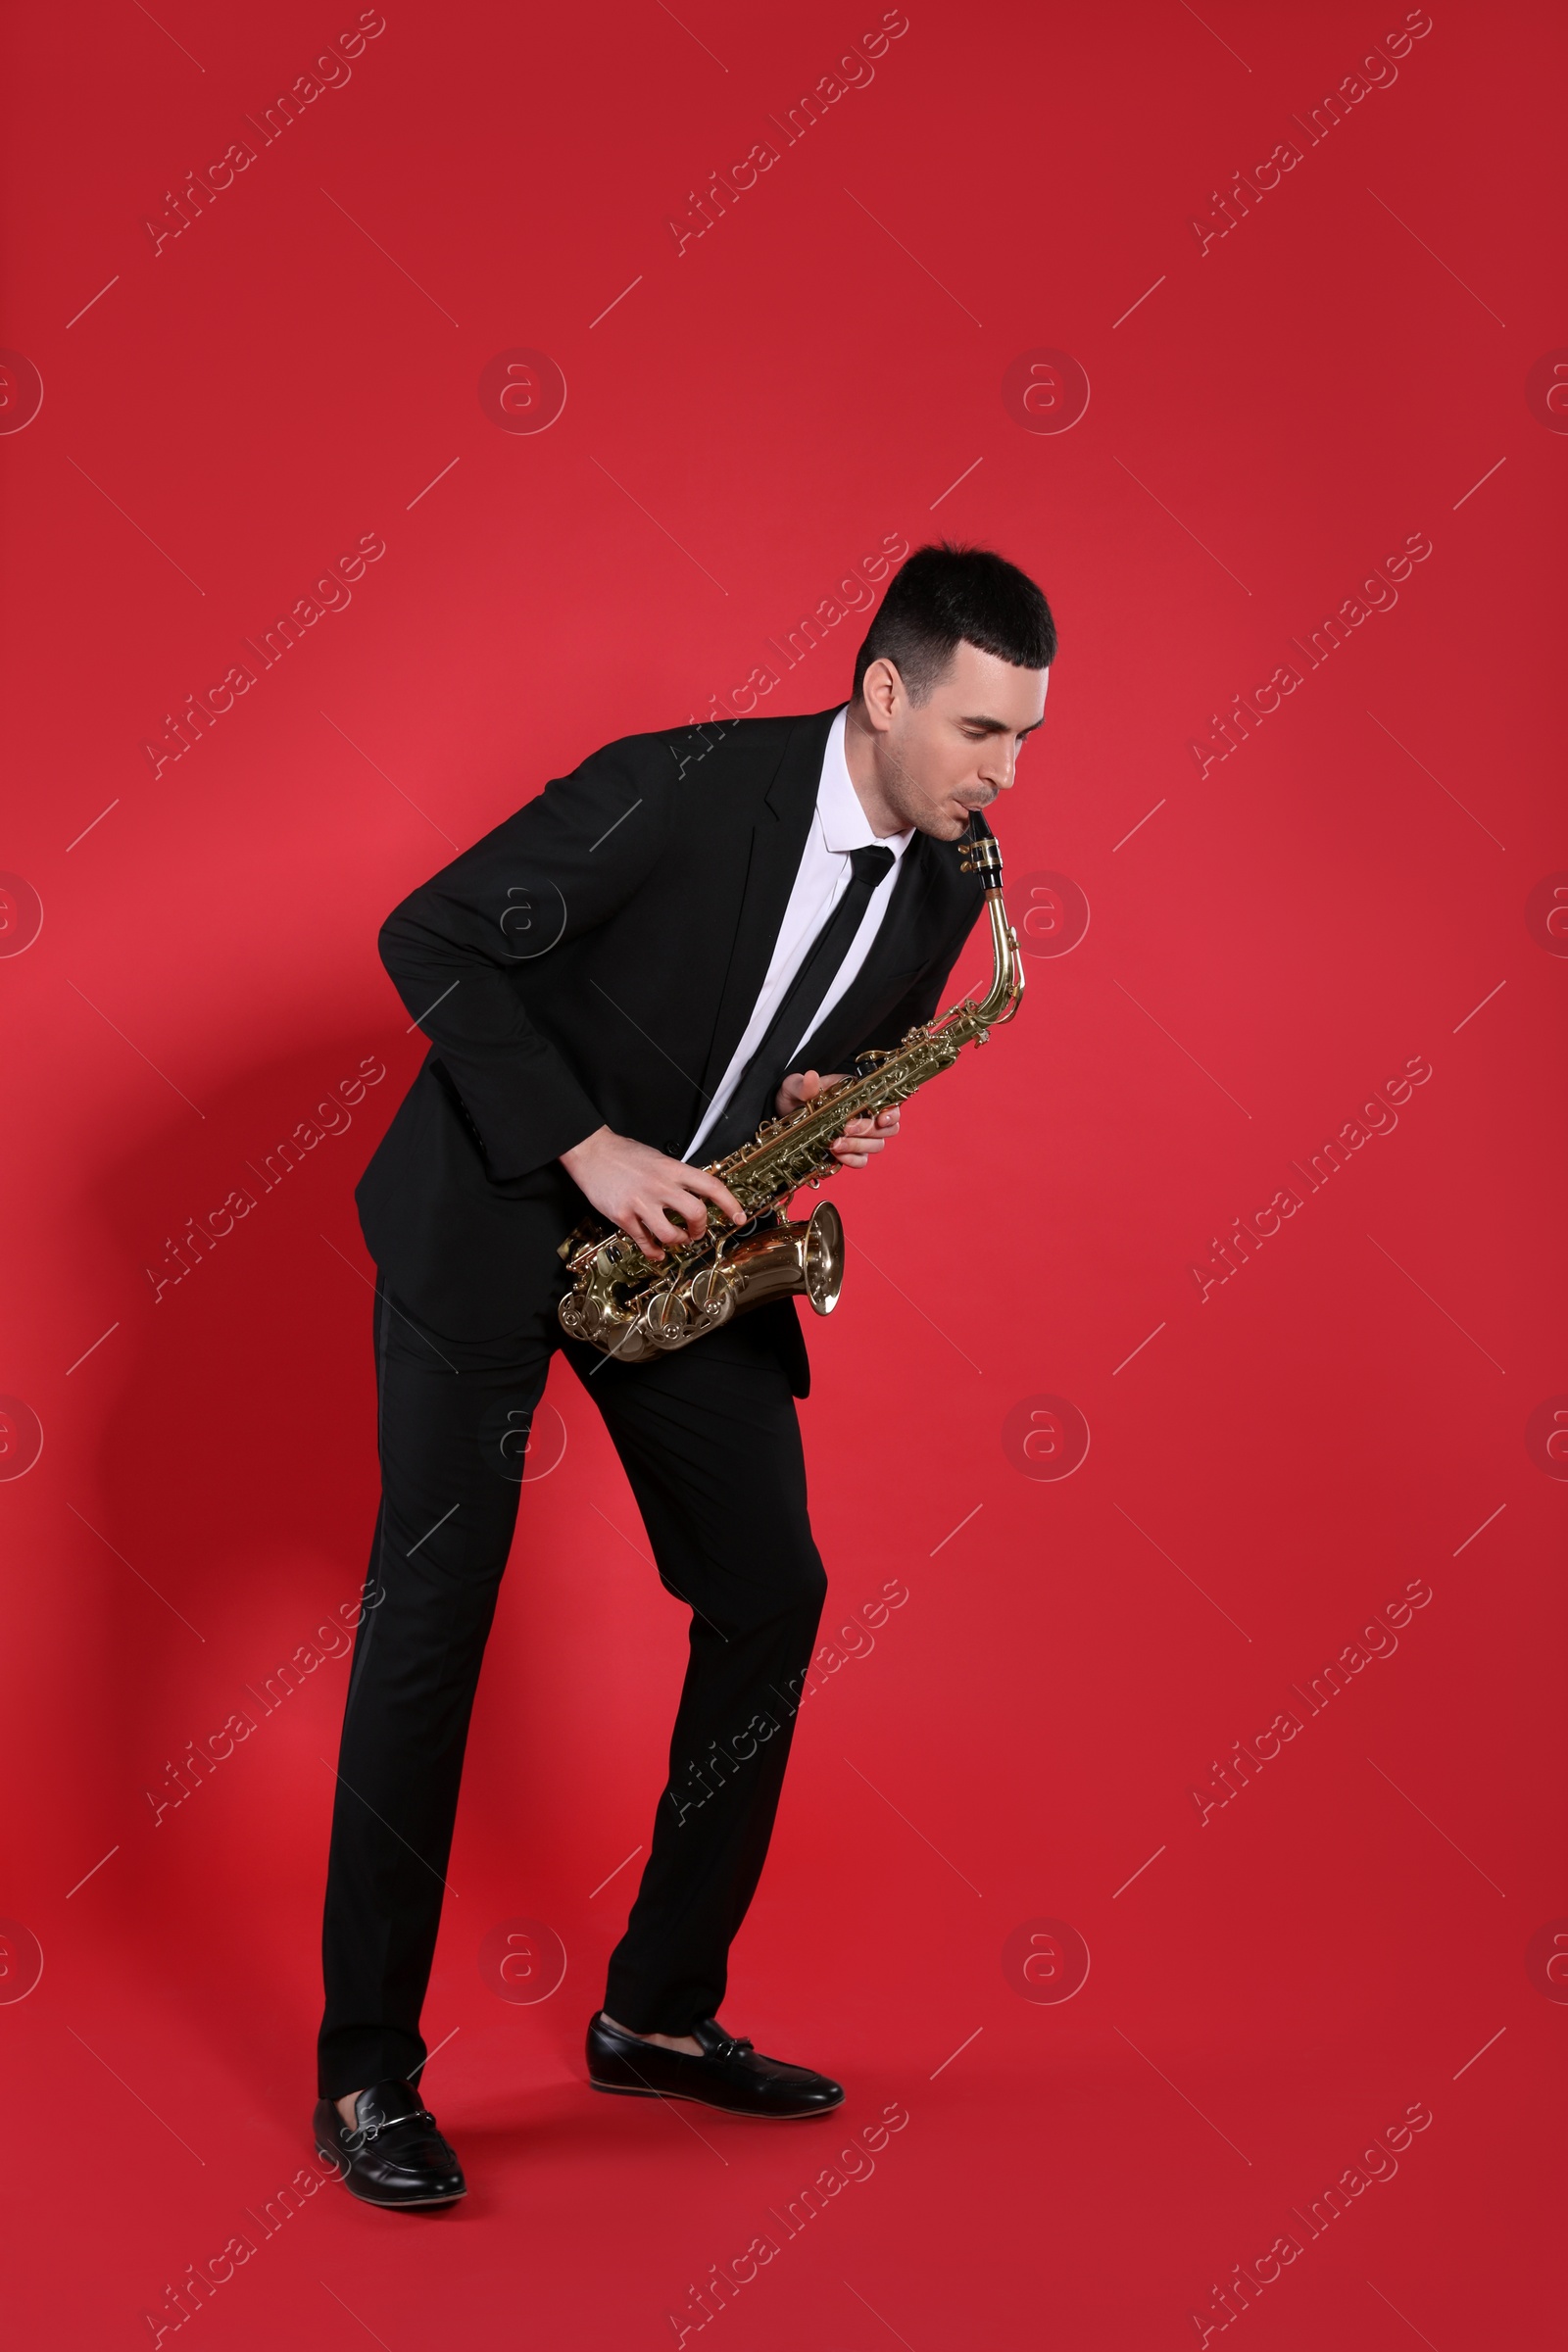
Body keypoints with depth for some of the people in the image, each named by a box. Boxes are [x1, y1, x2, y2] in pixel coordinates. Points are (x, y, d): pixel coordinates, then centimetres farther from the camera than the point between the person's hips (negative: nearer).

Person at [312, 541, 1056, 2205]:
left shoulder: (949, 878, -3)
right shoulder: (685, 788, -22)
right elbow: (434, 939, -19)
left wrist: (830, 1113, -12)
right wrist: (586, 1151, -25)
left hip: (684, 1230, 6)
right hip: (493, 1209, -6)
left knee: (769, 1591, 0)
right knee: (434, 1601, -9)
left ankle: (660, 2011, 15)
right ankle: (366, 2076, -1)